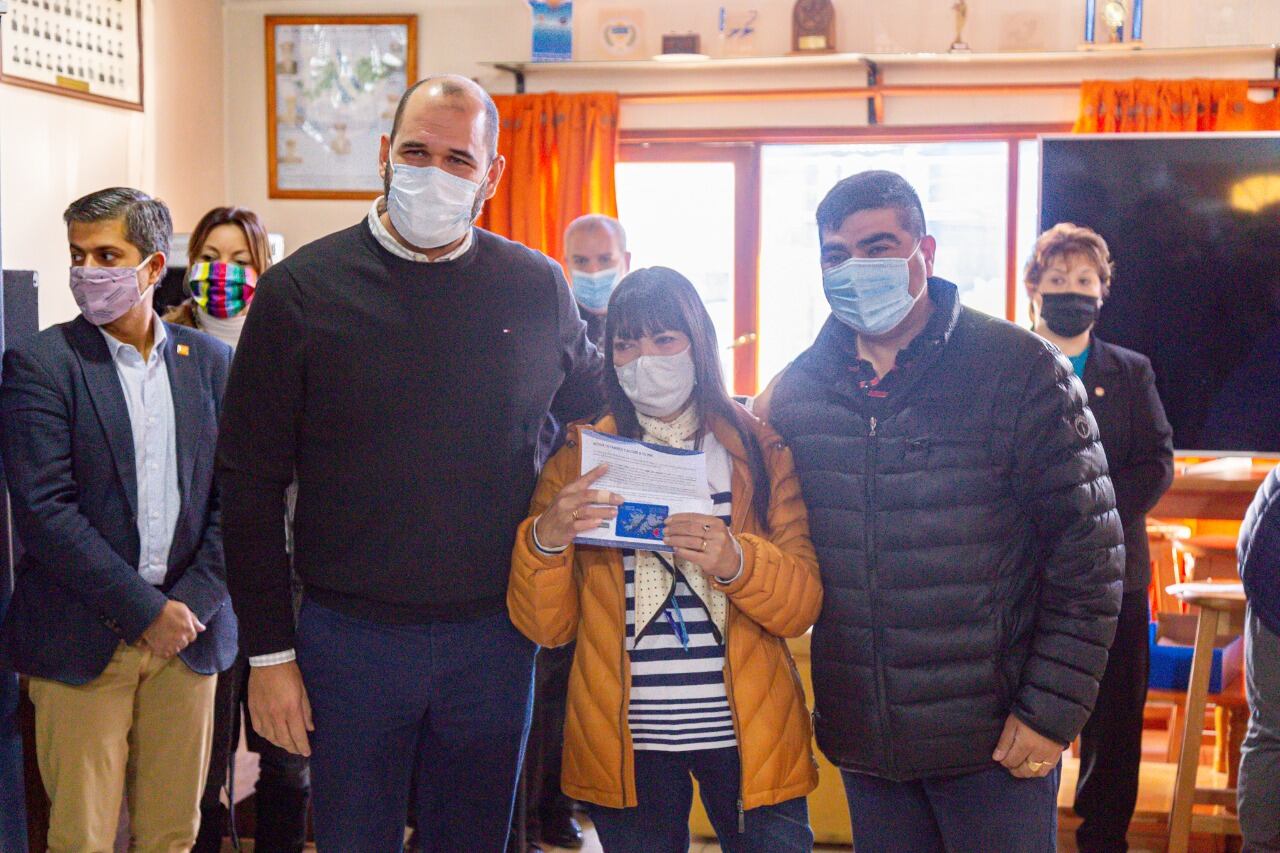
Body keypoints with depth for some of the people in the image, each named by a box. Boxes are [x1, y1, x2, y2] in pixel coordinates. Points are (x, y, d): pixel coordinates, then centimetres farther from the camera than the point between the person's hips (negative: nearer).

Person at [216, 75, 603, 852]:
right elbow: (251, 485, -3)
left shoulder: (538, 287, 1)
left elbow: (594, 406, 18)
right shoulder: (302, 291, -5)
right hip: (351, 635, -1)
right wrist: (269, 653, -4)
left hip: (495, 635, 2)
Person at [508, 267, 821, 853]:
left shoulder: (759, 450, 3)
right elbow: (545, 627, 0)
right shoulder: (579, 459, 4)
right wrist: (545, 538, -19)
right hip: (625, 741, 1)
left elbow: (803, 604, -4)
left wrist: (735, 561, -24)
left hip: (747, 736, 0)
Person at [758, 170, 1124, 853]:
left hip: (995, 740, -3)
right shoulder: (795, 391, 4)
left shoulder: (1021, 370, -8)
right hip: (861, 743, 4)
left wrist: (1052, 712, -10)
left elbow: (1088, 552, -8)